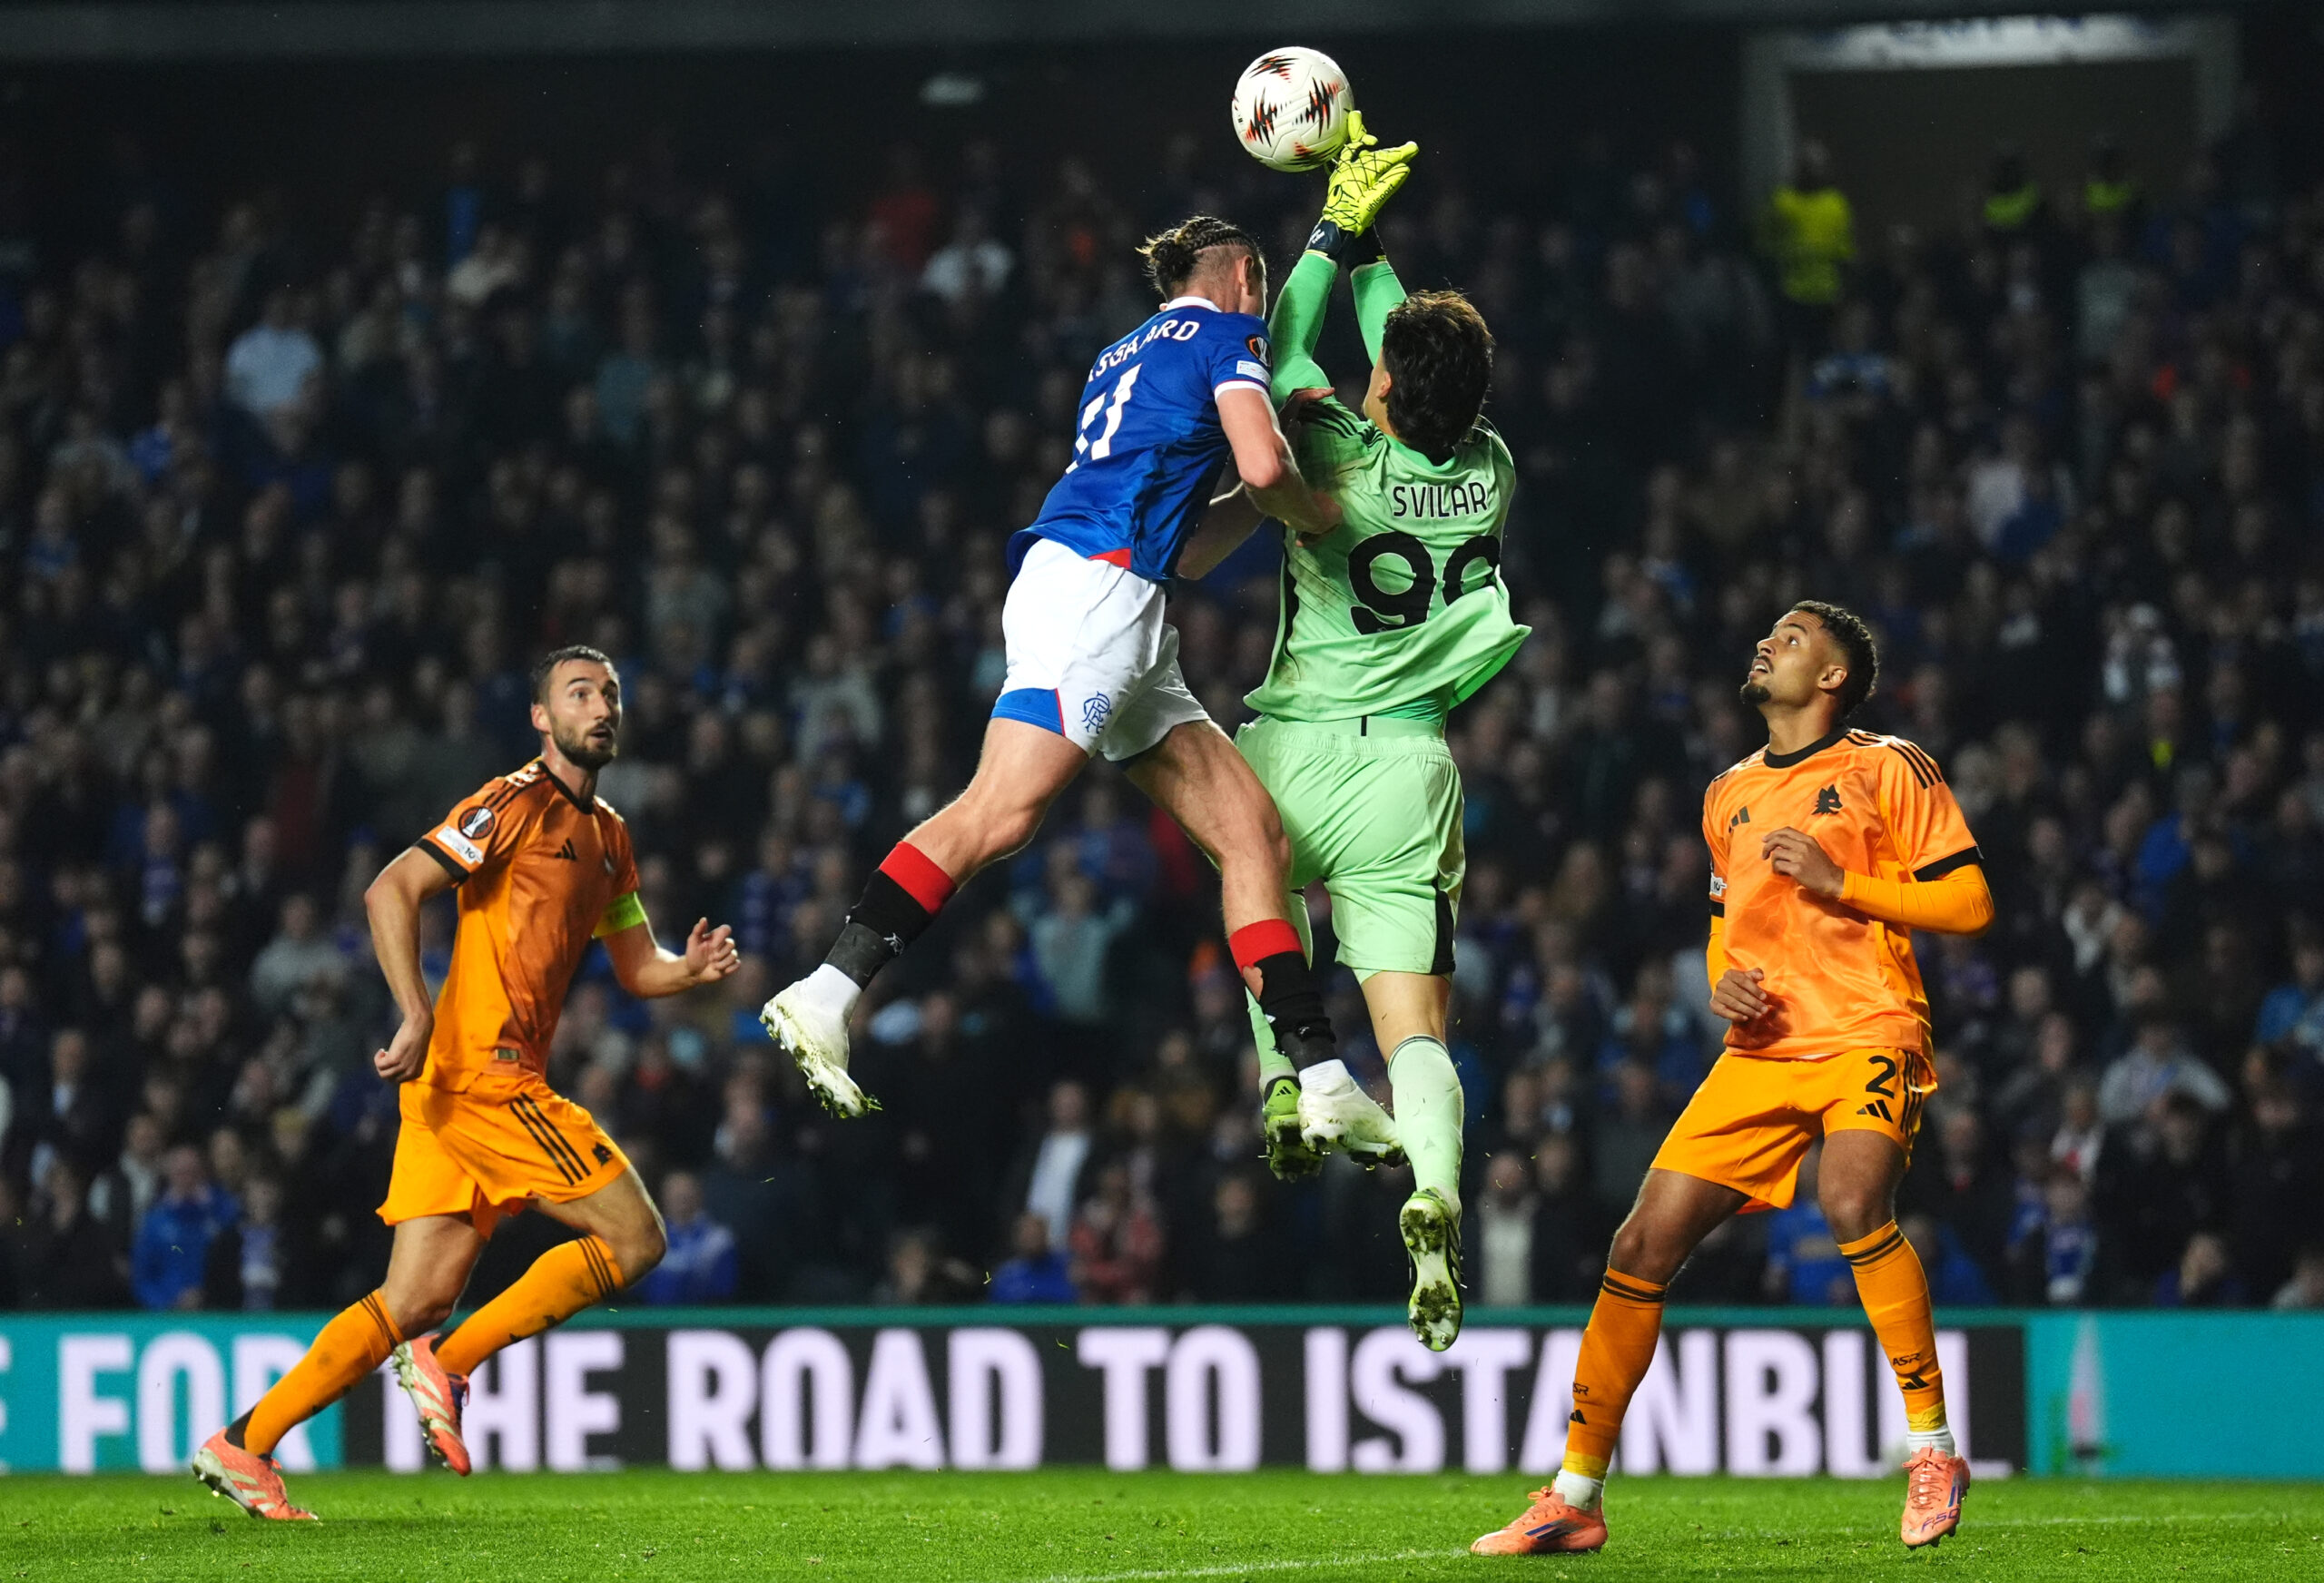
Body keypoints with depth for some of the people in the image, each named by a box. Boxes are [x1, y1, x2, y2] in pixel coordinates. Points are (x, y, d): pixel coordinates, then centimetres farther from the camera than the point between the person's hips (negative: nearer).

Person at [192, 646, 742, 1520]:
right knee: (635, 1237, -9)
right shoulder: (518, 804, -7)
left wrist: (693, 967, 4)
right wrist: (417, 1015, -23)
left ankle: (243, 1445, 3)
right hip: (483, 1074, -9)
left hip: (464, 1086, 9)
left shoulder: (608, 835, 21)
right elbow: (391, 890, -14)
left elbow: (637, 967, 27)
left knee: (419, 1299, 3)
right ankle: (448, 1364, -5)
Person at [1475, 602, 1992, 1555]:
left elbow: (1969, 901, -3)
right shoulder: (1730, 794, 20)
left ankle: (1932, 1450, -19)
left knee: (1852, 1202, -33)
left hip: (1867, 1037, -6)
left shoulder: (1884, 768, 1)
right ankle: (1574, 1500, 4)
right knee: (1643, 1243, -4)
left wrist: (1838, 880, -12)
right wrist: (1723, 982, 8)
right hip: (1762, 1049, 6)